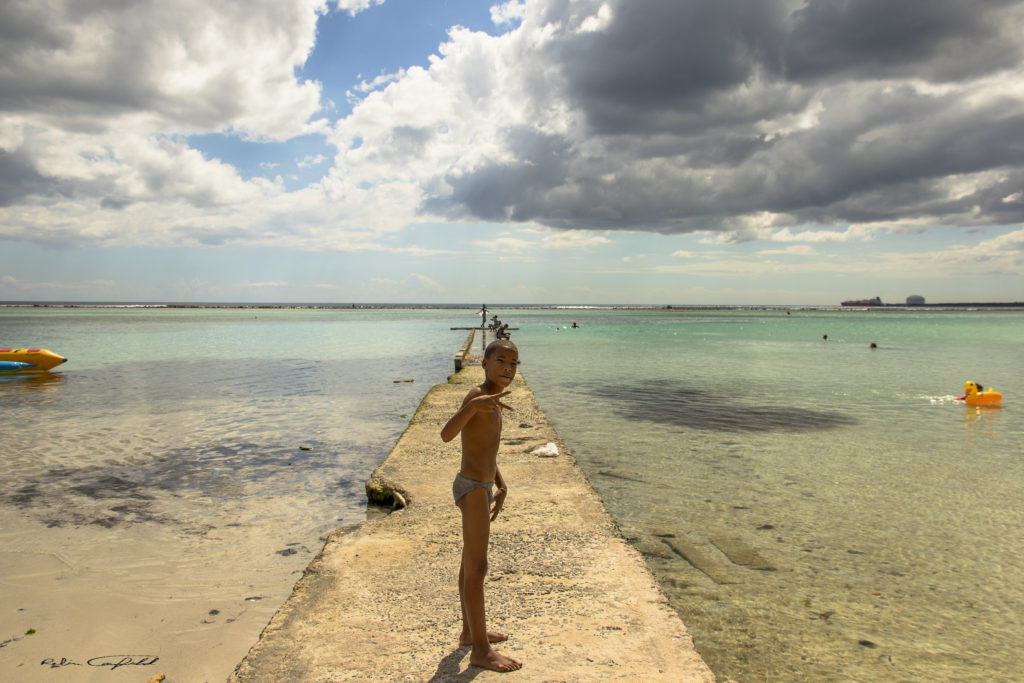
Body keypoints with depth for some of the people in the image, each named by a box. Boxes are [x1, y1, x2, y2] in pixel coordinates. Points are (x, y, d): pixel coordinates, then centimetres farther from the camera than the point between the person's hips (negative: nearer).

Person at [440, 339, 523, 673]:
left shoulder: (493, 401, 11)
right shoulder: (477, 395, -19)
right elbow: (446, 435, -34)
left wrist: (502, 486, 14)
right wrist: (475, 405, -49)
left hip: (481, 487, 10)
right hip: (473, 489, -10)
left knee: (471, 564, 20)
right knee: (477, 569, -2)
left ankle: (470, 632, 34)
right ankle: (481, 651, 9)